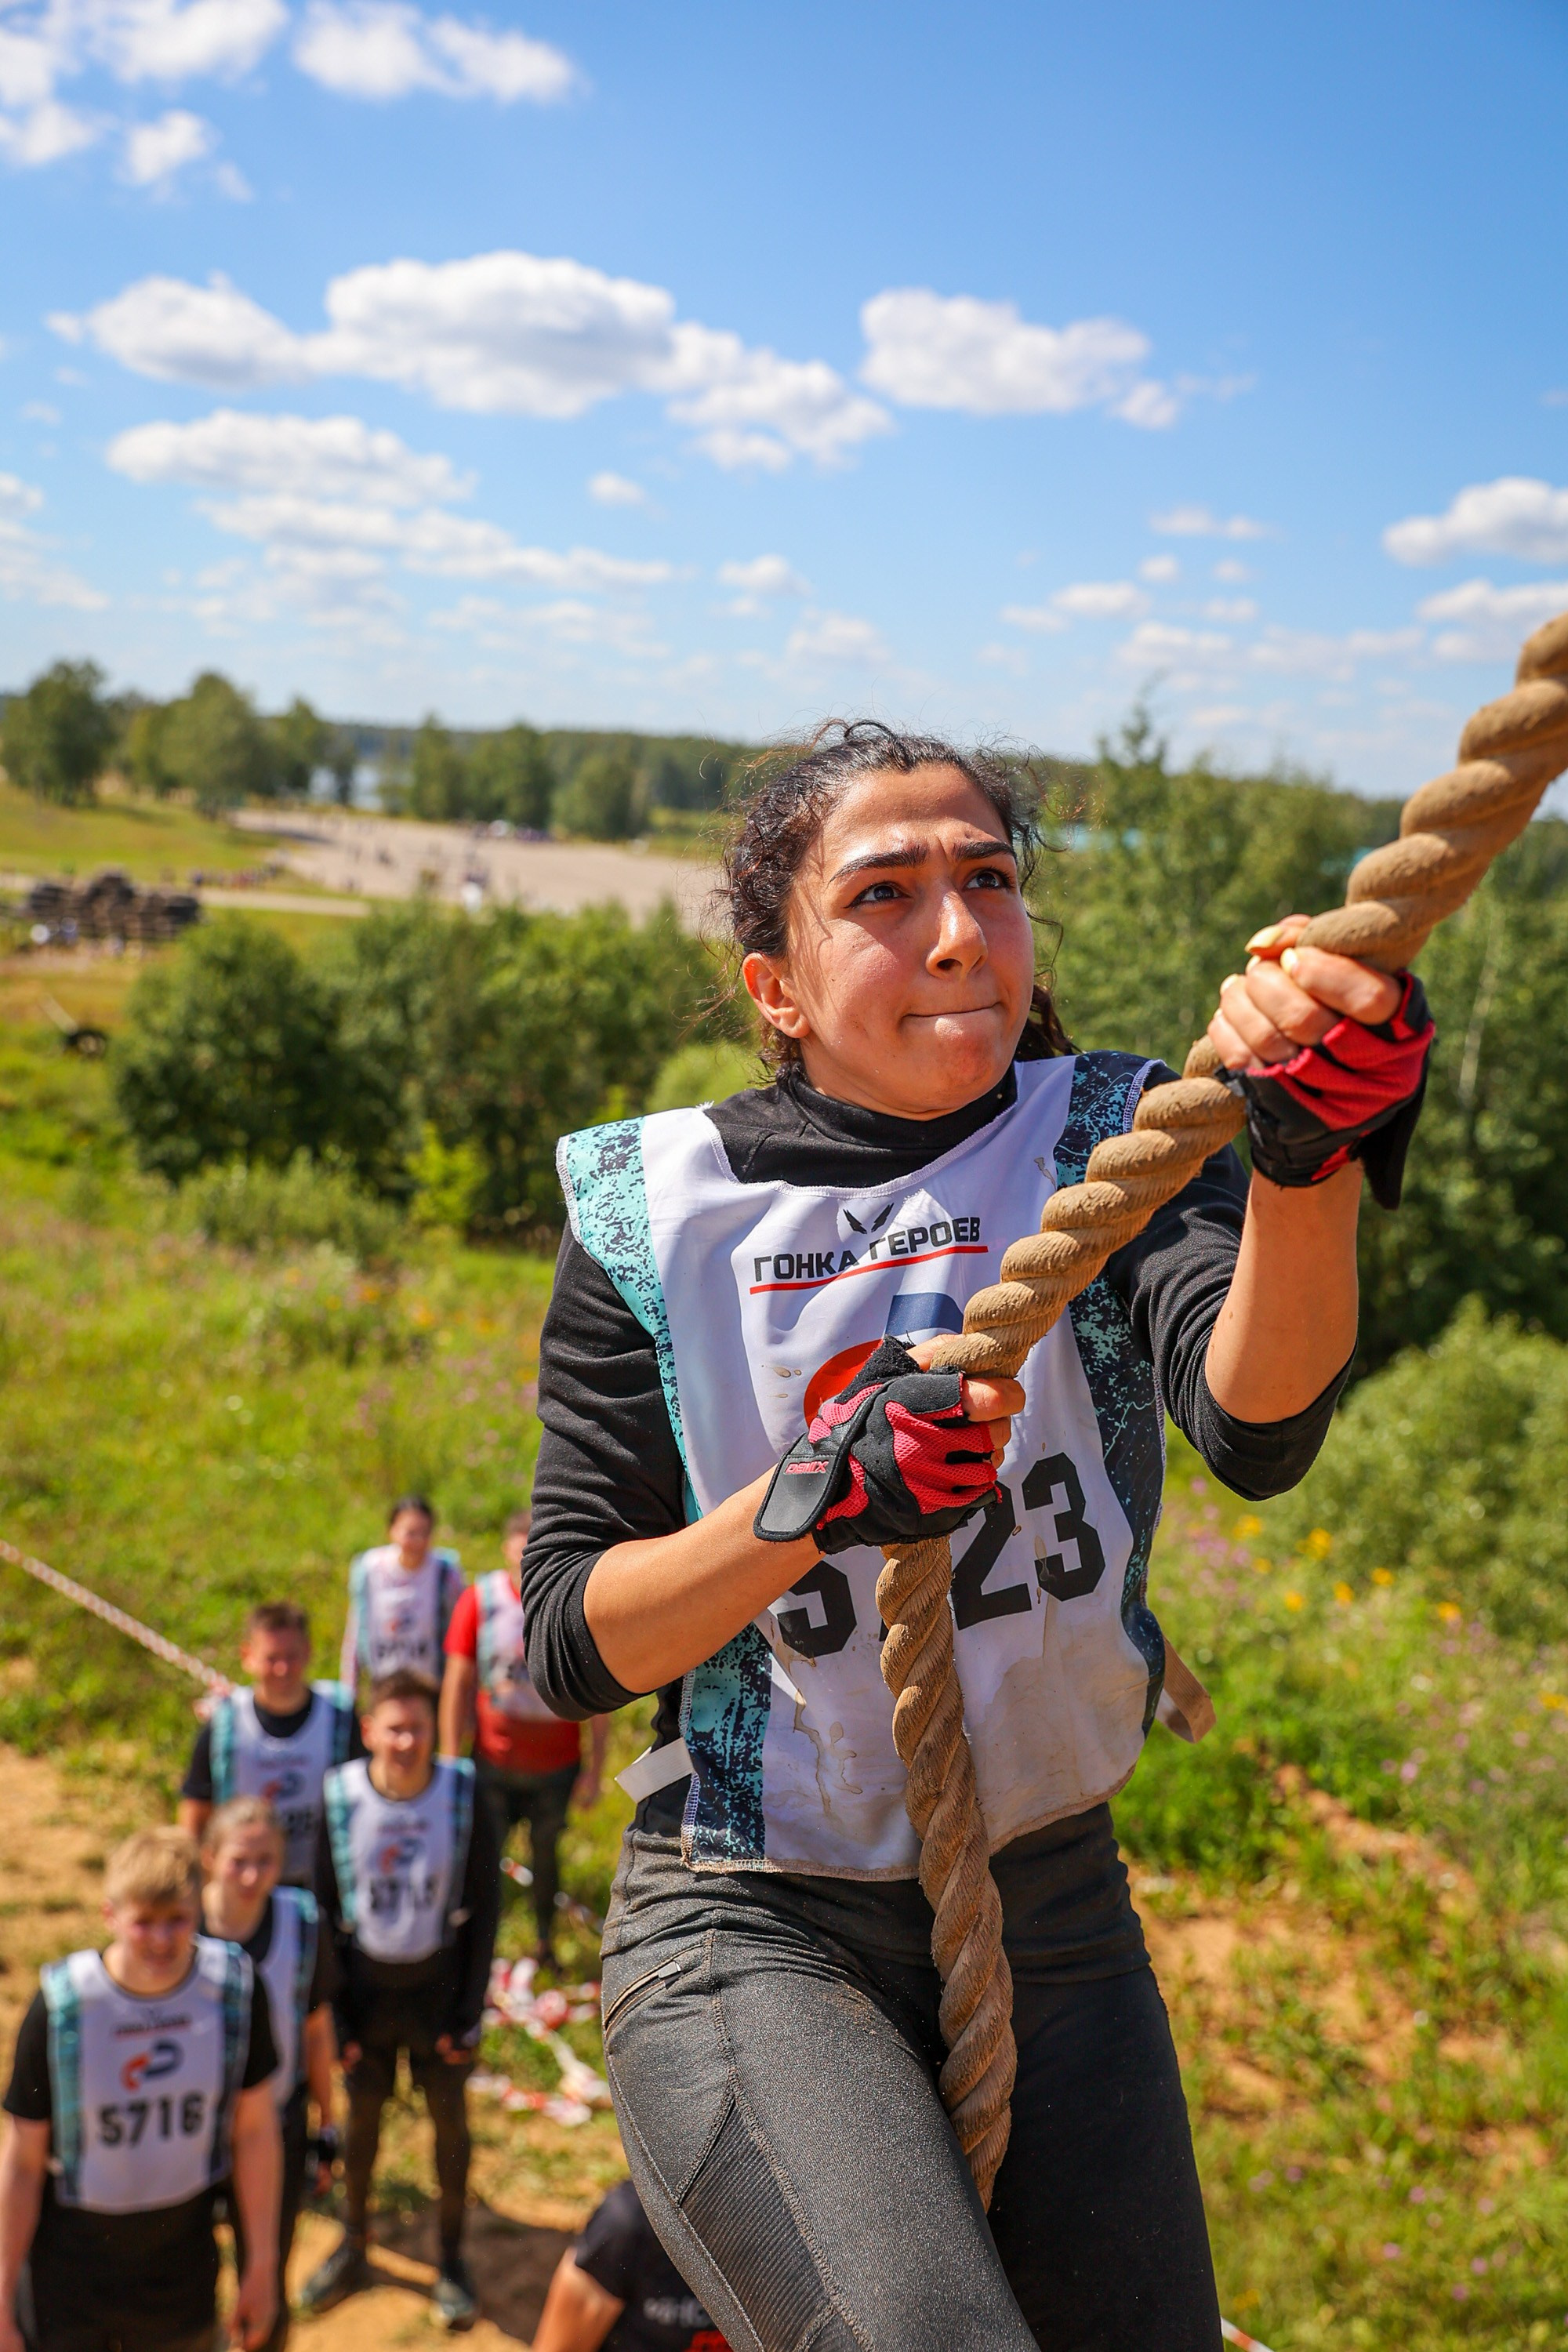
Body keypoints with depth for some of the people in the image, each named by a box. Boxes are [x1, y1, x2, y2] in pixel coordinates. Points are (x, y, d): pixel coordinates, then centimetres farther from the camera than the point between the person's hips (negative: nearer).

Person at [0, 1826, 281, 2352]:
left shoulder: (234, 1988, -14)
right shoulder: (60, 2008, -20)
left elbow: (255, 2131, -3)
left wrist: (261, 2266, 3)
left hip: (182, 2266, 2)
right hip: (73, 2265, -2)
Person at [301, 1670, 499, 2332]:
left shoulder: (463, 1797, -16)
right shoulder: (341, 1798, -14)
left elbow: (484, 1907, -7)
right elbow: (324, 1906, -3)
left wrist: (470, 2012, -8)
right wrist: (332, 2013, -4)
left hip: (439, 1983, -1)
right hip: (365, 1981, 1)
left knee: (450, 2122, 9)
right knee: (362, 2117, 14)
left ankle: (452, 2259, 29)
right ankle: (353, 2247, 36)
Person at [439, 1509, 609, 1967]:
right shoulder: (480, 1601, -7)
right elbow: (457, 1684, -3)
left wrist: (595, 1769, -2)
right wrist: (450, 1761, -4)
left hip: (558, 1764, 1)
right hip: (494, 1762, -1)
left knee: (547, 1855, 15)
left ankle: (546, 1944, 34)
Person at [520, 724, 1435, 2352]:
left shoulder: (1103, 1143, -1)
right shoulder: (658, 1213, -5)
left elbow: (1255, 1425, -21)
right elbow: (569, 1649, -7)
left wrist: (1308, 1165, -41)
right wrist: (820, 1493, -23)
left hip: (1053, 1912, 3)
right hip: (752, 1928, -3)